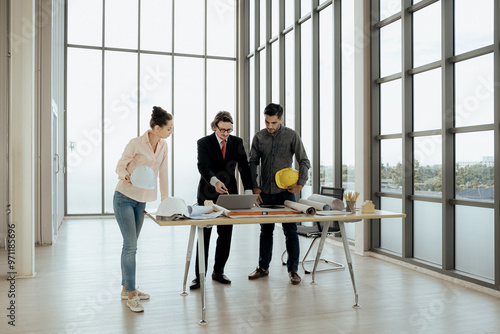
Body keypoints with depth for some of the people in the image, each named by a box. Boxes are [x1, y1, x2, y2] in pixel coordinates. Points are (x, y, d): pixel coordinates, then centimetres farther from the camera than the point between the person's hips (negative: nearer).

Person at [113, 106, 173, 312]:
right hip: (124, 198, -6)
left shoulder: (163, 146, 3)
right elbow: (120, 166, -8)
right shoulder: (136, 144, -16)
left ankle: (126, 288, 24)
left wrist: (166, 199, 7)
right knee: (130, 245, -8)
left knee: (130, 245, 14)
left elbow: (163, 173, 8)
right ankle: (131, 295, 0)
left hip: (141, 200, 7)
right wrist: (128, 177, -30)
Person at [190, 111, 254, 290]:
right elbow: (203, 166, -22)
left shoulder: (237, 142, 4)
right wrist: (214, 181, -43)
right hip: (208, 195, -3)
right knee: (204, 235, 2)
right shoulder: (204, 143, -6)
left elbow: (244, 167, -3)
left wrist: (248, 191, -17)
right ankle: (199, 275, 12)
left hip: (229, 194, 3)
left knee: (225, 235, 8)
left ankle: (218, 271, 24)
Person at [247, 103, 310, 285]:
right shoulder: (259, 137, 5)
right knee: (265, 231, 12)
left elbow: (304, 161, 0)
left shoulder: (292, 135, -2)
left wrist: (300, 184, -9)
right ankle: (263, 267, 24)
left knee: (290, 231, 0)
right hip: (265, 192, 3)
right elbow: (253, 163, 8)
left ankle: (293, 270, 11)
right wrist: (255, 187, 2)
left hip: (286, 191, -2)